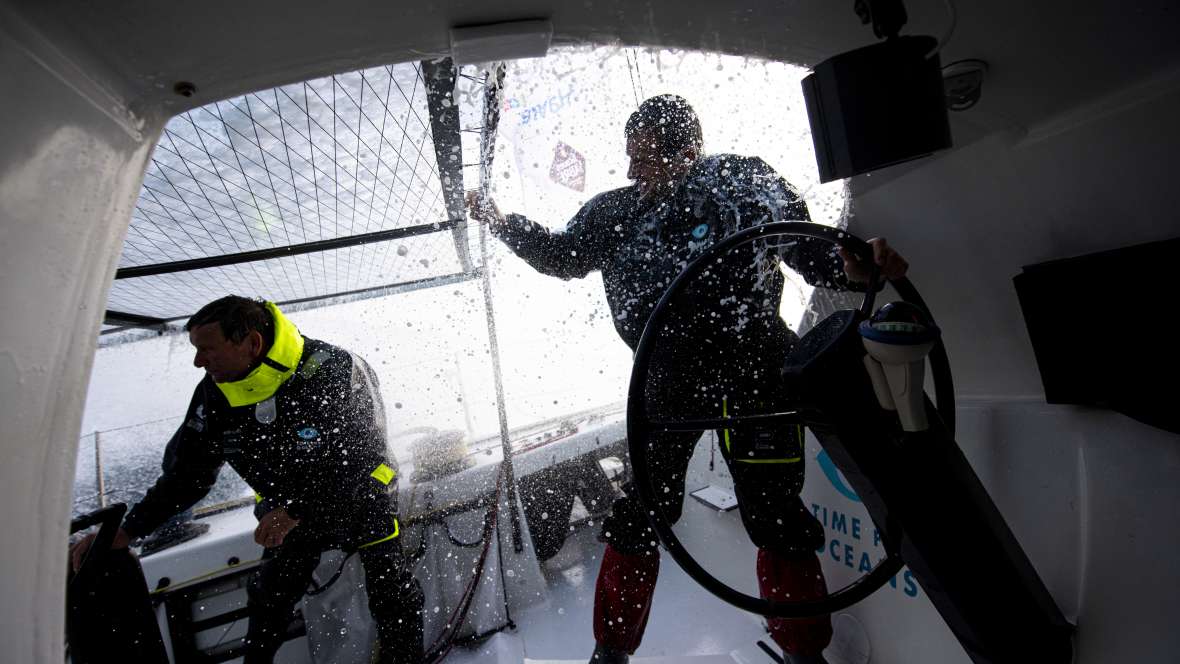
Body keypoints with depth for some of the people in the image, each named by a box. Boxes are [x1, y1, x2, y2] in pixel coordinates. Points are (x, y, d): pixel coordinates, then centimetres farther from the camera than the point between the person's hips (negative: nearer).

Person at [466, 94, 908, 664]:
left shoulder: (740, 181, -7)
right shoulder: (616, 211, 3)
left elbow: (807, 245, -9)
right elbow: (561, 256, 15)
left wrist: (851, 266, -30)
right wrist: (503, 223, 6)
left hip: (751, 370, -2)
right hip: (667, 380, 3)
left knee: (773, 515, 8)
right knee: (640, 511, 10)